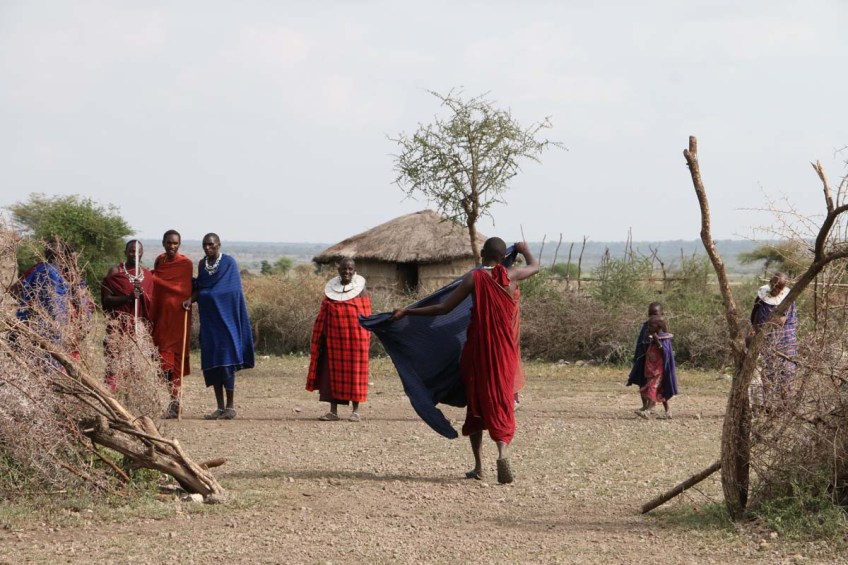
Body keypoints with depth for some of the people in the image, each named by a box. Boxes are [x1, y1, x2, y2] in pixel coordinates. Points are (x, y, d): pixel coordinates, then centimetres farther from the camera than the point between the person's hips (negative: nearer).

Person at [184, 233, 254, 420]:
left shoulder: (229, 263, -6)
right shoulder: (202, 264, 11)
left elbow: (230, 291, -10)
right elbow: (200, 288, 14)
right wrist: (191, 299, -8)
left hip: (225, 318, -5)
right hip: (209, 319, 5)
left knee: (226, 361, -9)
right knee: (212, 362, 3)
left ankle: (230, 406, -5)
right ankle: (220, 407, 7)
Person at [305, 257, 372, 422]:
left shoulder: (360, 290, -2)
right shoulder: (331, 289, 7)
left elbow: (366, 317, -3)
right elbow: (323, 318, 11)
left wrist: (364, 340, -8)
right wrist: (321, 338, 7)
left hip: (354, 339, -3)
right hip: (334, 338, 4)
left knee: (354, 372, 0)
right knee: (333, 372, 3)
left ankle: (356, 411, 6)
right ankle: (333, 411, 8)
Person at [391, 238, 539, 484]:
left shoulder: (474, 277, -8)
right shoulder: (511, 275, 0)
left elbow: (444, 308, -11)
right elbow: (535, 266, 23)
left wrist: (407, 312, -5)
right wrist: (524, 250, 44)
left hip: (478, 348, -1)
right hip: (504, 349, 1)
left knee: (476, 402, 13)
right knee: (502, 402, 0)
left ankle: (478, 466, 16)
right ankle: (503, 453, -27)